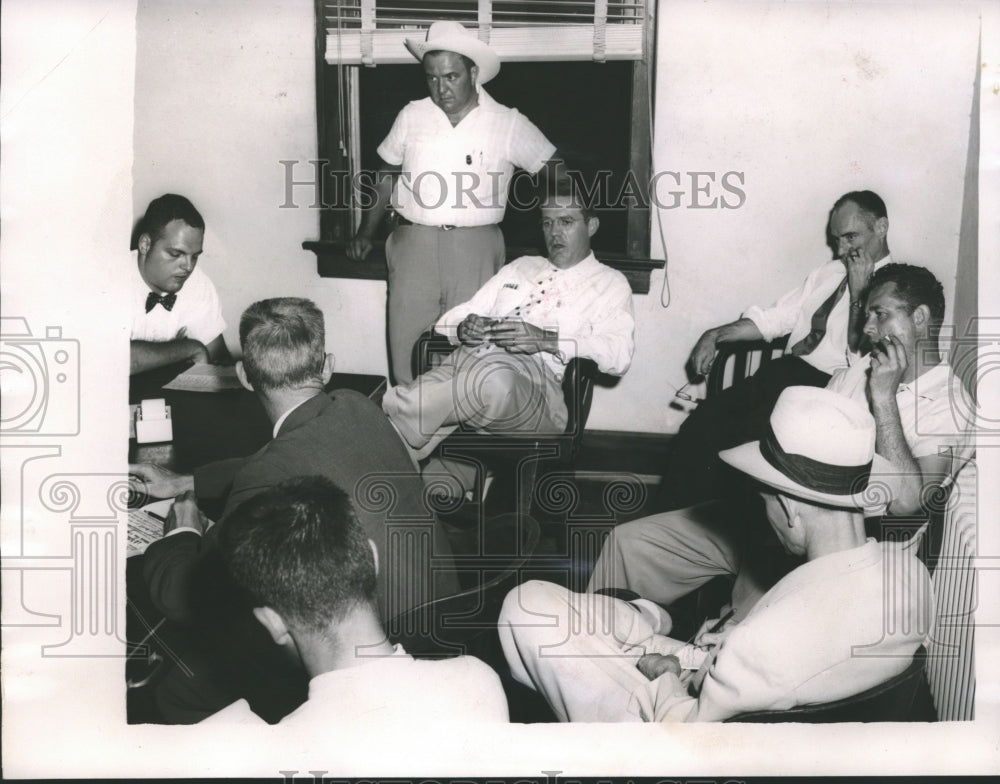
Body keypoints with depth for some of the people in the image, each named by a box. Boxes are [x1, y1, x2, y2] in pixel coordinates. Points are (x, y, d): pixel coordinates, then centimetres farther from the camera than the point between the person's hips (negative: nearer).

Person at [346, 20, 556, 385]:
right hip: (413, 243, 2)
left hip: (475, 248, -2)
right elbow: (386, 176, 18)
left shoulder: (509, 124, 0)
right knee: (406, 348, 1)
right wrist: (366, 234, 17)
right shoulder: (412, 116, 8)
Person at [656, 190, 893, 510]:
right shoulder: (829, 272, 20)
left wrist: (858, 292, -14)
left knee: (733, 435, -26)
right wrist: (716, 335, 6)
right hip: (782, 373, 7)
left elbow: (862, 359, -14)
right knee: (702, 421, -12)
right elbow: (776, 317, 17)